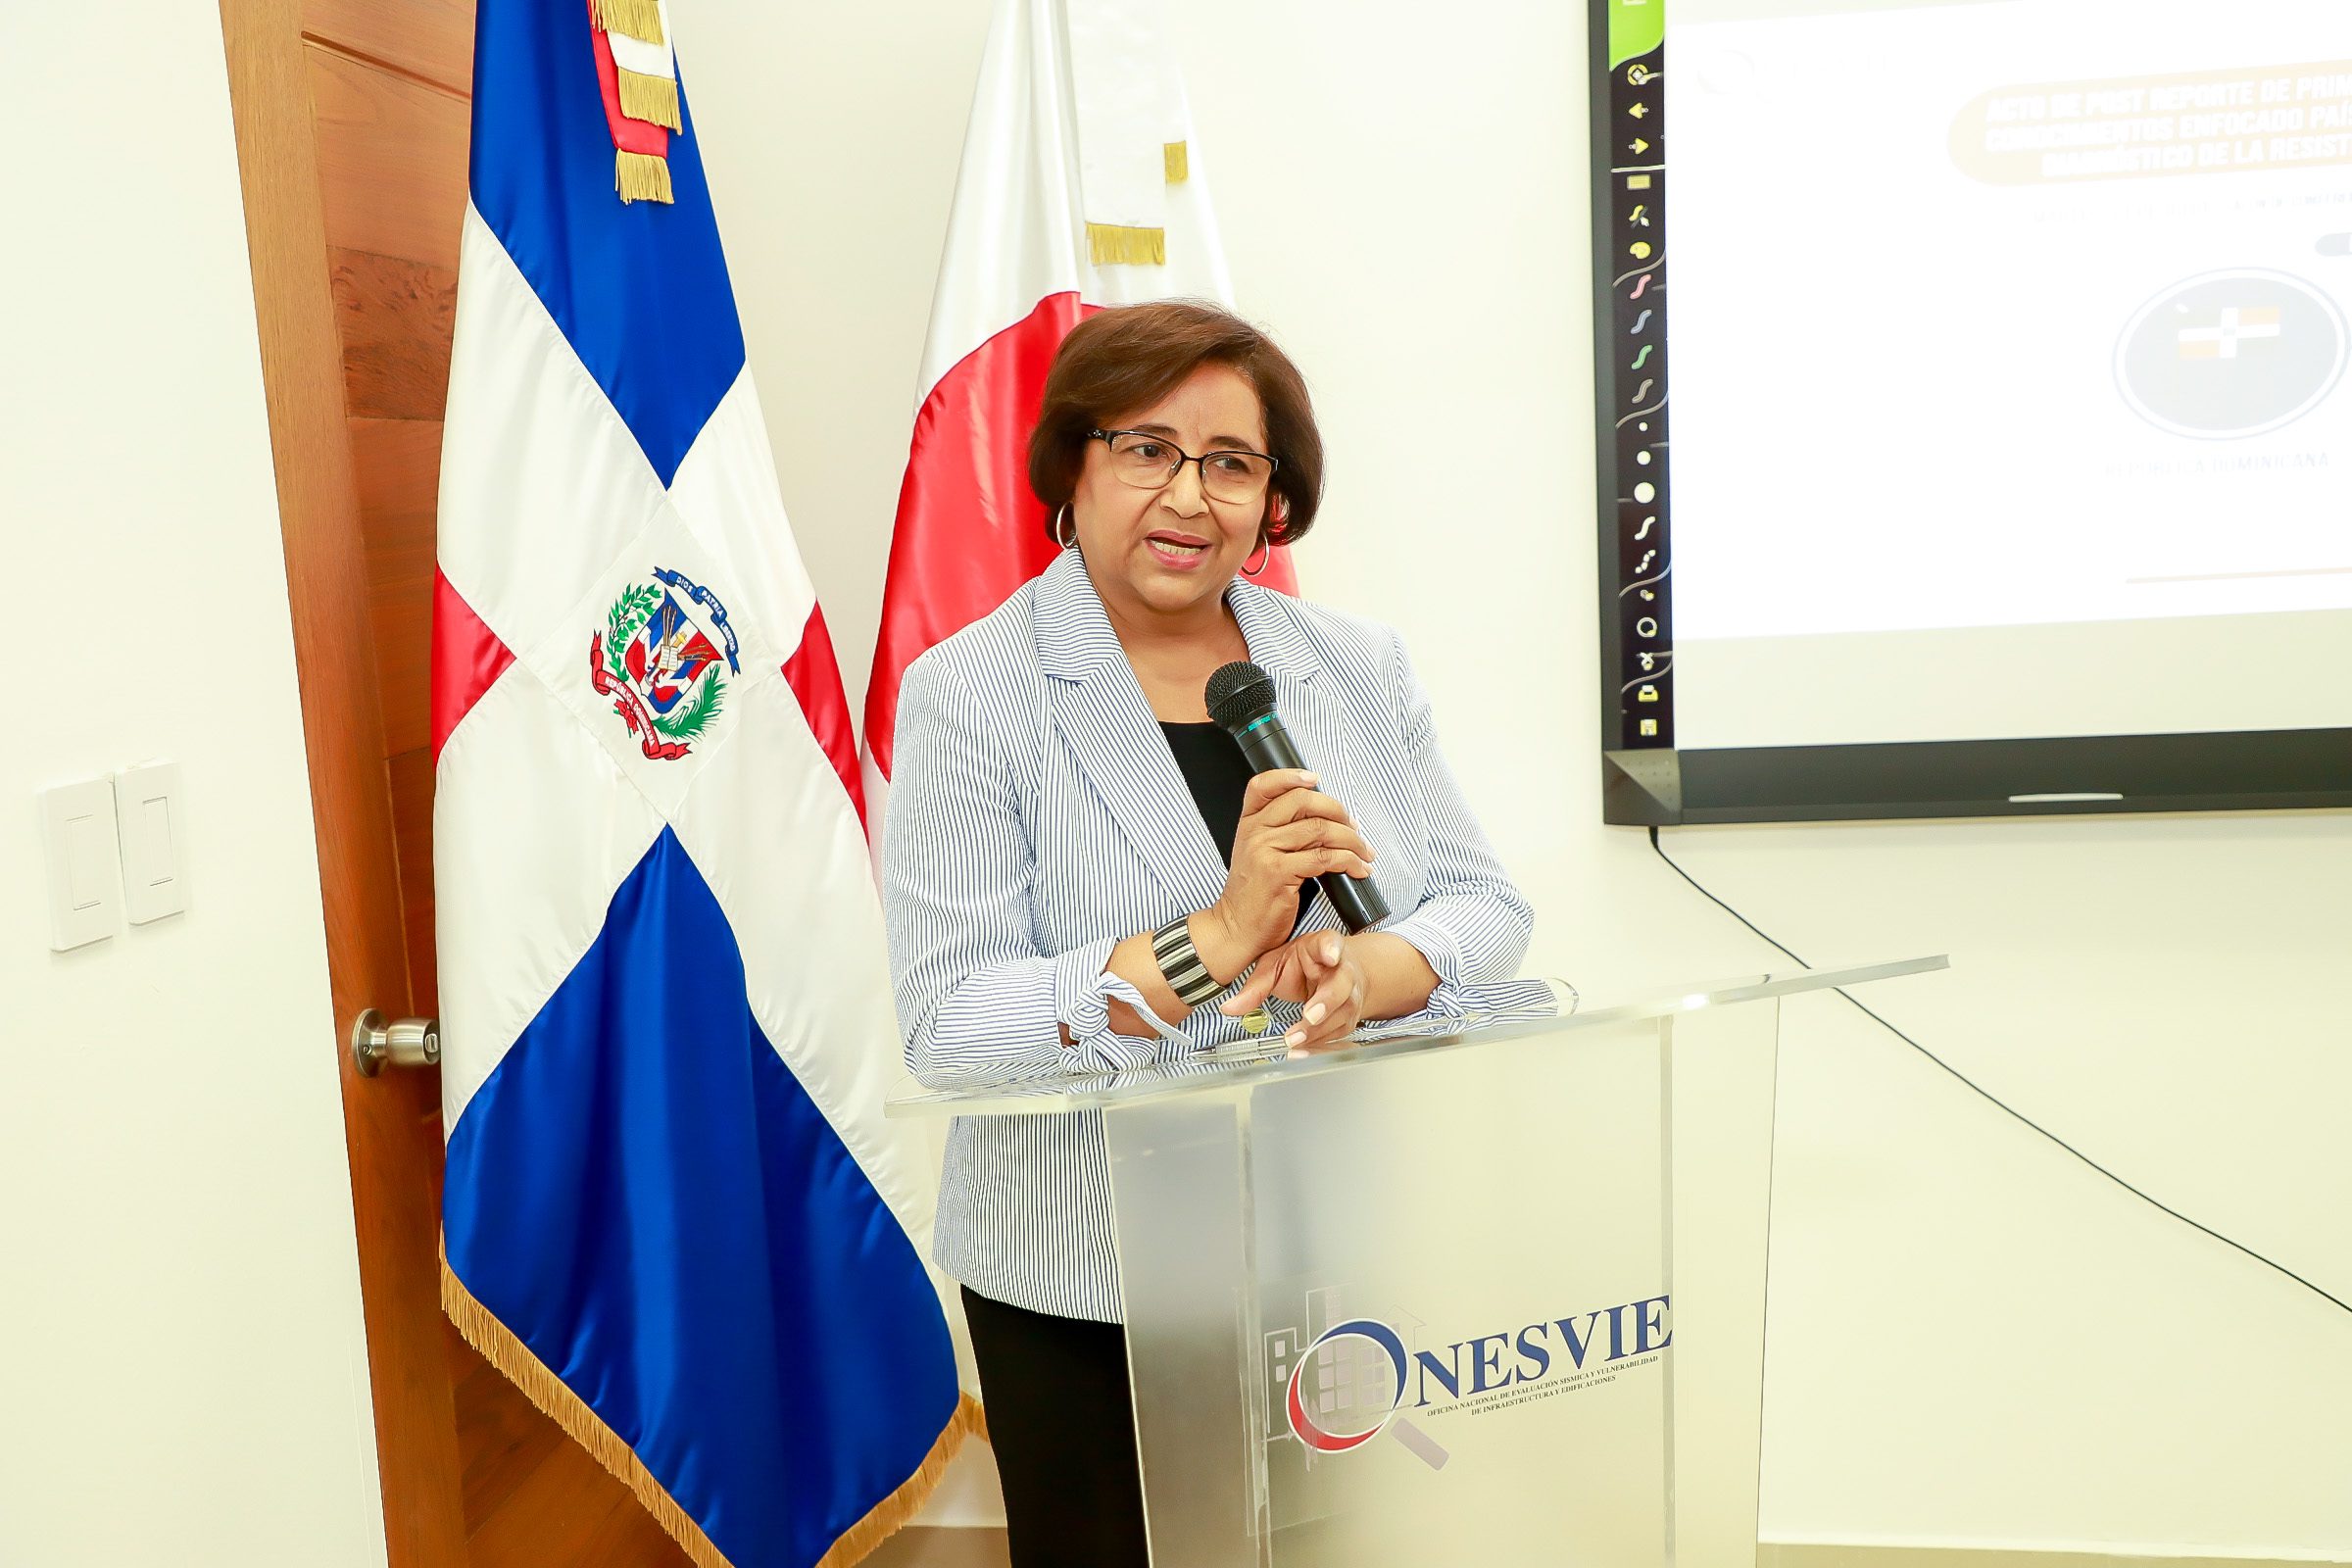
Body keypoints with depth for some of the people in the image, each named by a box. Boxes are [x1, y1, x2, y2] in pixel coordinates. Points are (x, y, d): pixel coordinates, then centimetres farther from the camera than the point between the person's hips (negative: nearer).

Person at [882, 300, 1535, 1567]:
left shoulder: (1358, 667, 3)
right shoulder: (970, 695, -10)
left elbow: (1487, 907, 1)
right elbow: (947, 1026, -16)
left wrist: (1362, 973, -20)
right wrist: (1217, 941, -26)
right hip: (1087, 1291, -3)